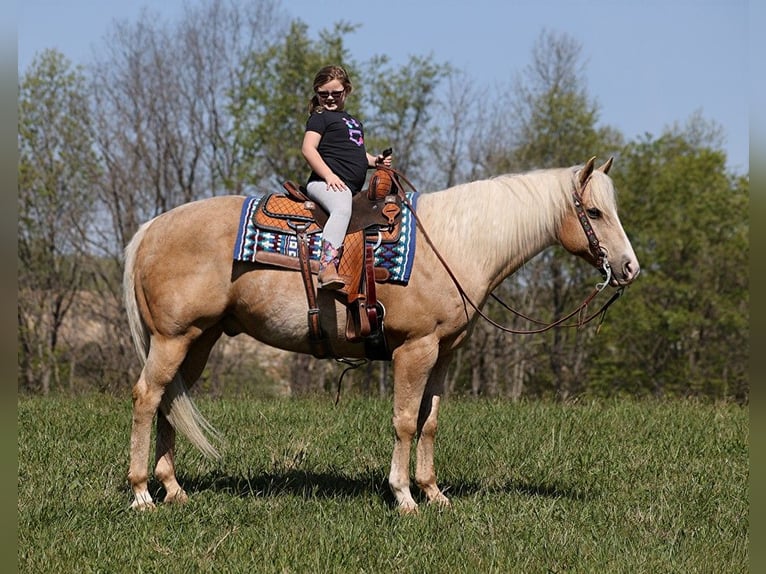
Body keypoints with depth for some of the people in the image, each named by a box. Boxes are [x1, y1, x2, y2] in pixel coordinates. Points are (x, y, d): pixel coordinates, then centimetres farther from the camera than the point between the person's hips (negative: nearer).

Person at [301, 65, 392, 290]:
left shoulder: (352, 121, 31)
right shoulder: (320, 117, 6)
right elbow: (308, 149, -7)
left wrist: (376, 160, 17)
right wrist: (329, 175, -18)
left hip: (350, 187, 9)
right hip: (327, 182, -9)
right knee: (342, 209, -37)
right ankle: (327, 268, -55)